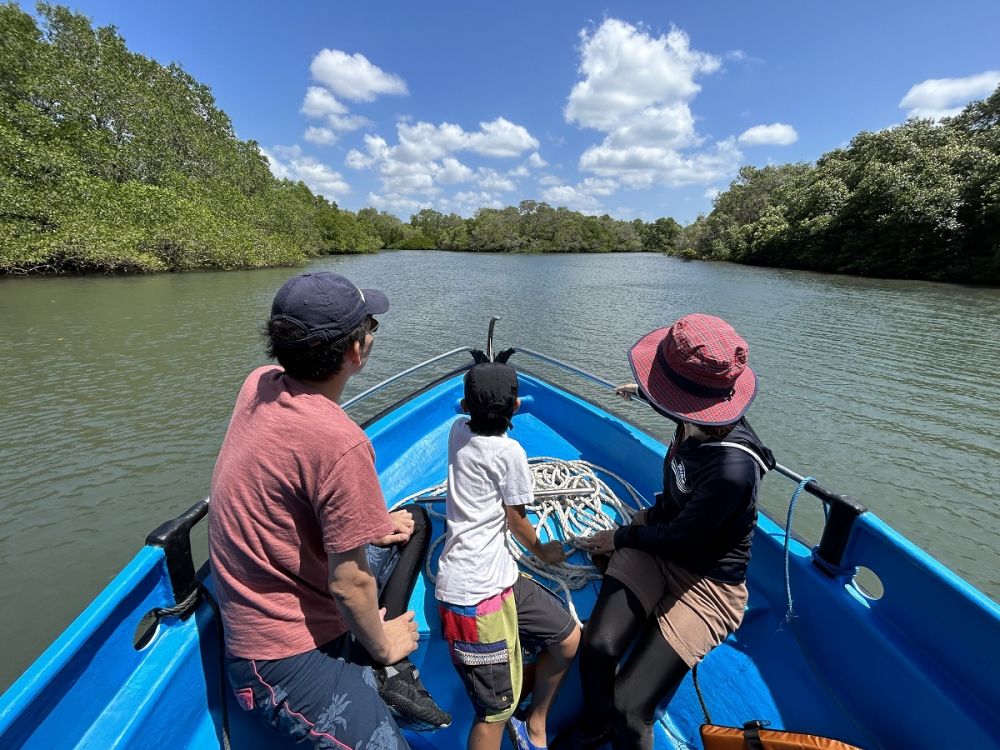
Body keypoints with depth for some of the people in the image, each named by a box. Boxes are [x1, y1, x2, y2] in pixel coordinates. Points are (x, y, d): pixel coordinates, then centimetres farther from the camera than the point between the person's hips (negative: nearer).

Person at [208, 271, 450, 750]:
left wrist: (367, 524, 5)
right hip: (289, 657, -8)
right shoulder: (338, 441, -33)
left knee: (415, 521, 16)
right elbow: (348, 585, -24)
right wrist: (383, 648, -3)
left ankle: (390, 672, 14)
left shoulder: (262, 383, -7)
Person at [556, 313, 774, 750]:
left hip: (705, 584, -5)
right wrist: (642, 392, 36)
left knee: (628, 711, -11)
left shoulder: (732, 467, -35)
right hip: (658, 533, 5)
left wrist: (620, 538, -4)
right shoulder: (699, 414, -13)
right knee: (597, 648, -10)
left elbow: (680, 539, -21)